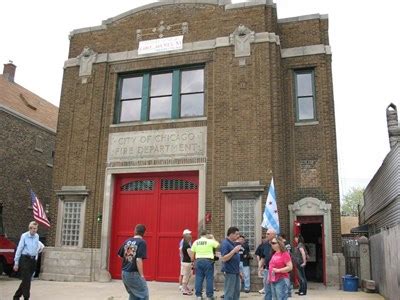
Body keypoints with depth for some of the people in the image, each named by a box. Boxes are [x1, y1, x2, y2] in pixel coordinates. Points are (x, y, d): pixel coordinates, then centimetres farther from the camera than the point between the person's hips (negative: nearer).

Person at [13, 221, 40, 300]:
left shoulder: (37, 236, 6)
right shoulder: (24, 236, -9)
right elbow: (19, 249, -7)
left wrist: (35, 258, 14)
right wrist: (16, 262, -6)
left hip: (33, 260, 6)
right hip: (25, 259, -5)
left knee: (27, 280, 11)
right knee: (26, 280, -7)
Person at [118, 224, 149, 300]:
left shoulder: (127, 241, 7)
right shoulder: (142, 242, -12)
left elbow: (120, 256, 12)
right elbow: (139, 260, -19)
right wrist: (142, 275, -14)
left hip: (124, 273, 7)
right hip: (134, 274, -7)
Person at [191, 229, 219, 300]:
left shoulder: (195, 242, 7)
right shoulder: (210, 241, -4)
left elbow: (193, 254, 9)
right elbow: (218, 245, 8)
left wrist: (193, 261, 19)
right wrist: (213, 239, 19)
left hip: (198, 261, 4)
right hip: (208, 261, -4)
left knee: (198, 278, 8)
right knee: (209, 278, 3)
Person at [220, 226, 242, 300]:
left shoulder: (233, 243, 14)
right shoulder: (225, 243, -14)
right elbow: (223, 259, -22)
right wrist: (234, 251, -25)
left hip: (236, 272, 9)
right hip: (230, 272, -9)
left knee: (236, 292, 13)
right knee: (229, 294, -4)